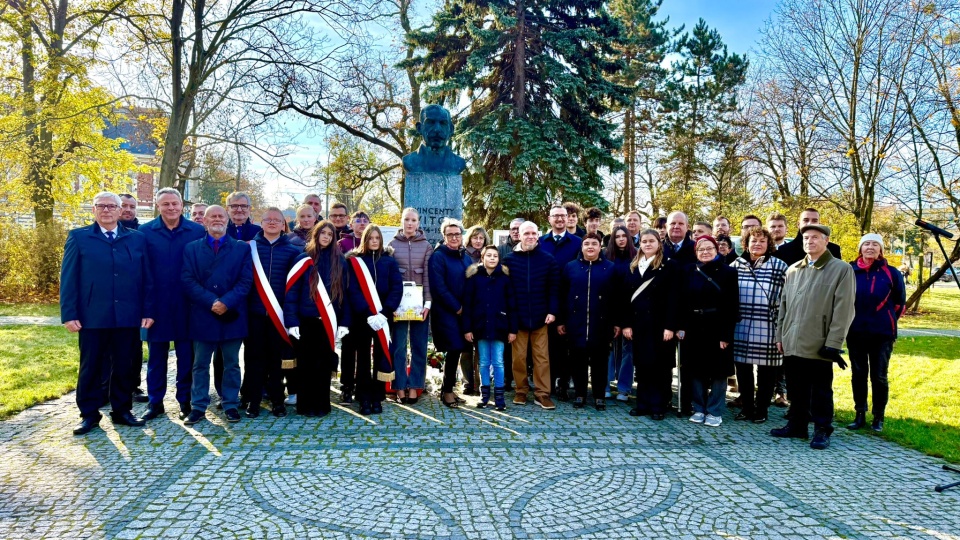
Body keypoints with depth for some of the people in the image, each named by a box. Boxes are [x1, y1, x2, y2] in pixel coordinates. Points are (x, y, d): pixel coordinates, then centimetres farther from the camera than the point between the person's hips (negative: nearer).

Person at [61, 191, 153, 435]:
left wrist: (147, 311, 1)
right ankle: (89, 414, 19)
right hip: (92, 316, -1)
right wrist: (69, 314, -7)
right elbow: (69, 279, 0)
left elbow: (146, 279, 7)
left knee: (123, 367, 10)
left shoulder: (137, 239, 8)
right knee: (90, 367, 8)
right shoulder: (79, 238, 4)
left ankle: (122, 410, 21)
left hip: (128, 316, 1)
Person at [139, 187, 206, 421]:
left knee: (186, 354, 7)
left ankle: (185, 400, 19)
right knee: (156, 355, 10)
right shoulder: (145, 232, 1)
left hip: (186, 304, -1)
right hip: (156, 303, 1)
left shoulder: (198, 231, -1)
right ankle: (155, 402, 20)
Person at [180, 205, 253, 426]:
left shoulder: (242, 248, 6)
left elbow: (246, 280, -2)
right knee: (200, 364, 8)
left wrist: (226, 302, -16)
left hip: (232, 315, 0)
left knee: (232, 364, 8)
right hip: (202, 315, 1)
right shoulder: (191, 248, 8)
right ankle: (198, 406, 17)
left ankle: (231, 405, 17)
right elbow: (187, 280, -3)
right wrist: (211, 302, -15)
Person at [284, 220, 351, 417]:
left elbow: (343, 292, 7)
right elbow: (292, 291, -3)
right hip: (306, 320, -1)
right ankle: (305, 405, 15)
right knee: (305, 363, 4)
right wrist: (292, 321, -11)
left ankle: (321, 405, 17)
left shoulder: (339, 261, 7)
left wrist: (344, 322, 1)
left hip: (329, 321, 2)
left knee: (324, 364, 7)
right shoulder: (304, 259, -1)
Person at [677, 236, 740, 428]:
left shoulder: (728, 272, -2)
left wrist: (726, 333, -12)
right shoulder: (688, 271, 5)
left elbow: (732, 306, -6)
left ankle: (715, 412, 14)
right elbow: (682, 301, 3)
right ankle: (699, 409, 19)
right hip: (694, 328, 2)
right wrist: (681, 326, -5)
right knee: (696, 370, 8)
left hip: (718, 329, -2)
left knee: (718, 371, 4)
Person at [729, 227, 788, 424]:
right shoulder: (735, 266, 7)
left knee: (766, 371, 5)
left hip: (767, 329, -2)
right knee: (743, 369, 10)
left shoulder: (780, 267, 0)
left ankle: (761, 410, 18)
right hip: (740, 327, 3)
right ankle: (746, 407, 22)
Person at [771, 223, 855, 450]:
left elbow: (843, 309, -9)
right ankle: (797, 425, 25)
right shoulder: (793, 270, 13)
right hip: (792, 342, 5)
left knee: (821, 391, 5)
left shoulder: (842, 269, -3)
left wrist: (833, 343, -14)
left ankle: (822, 430, 16)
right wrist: (780, 335, 11)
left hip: (819, 344, -5)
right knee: (796, 389, 13)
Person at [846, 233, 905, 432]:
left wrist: (889, 321, 9)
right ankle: (860, 415, 18)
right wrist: (849, 319, 9)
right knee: (858, 375, 8)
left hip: (882, 333, -1)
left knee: (879, 376, 4)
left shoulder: (891, 273, -2)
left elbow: (899, 302, 8)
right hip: (855, 332, 1)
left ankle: (878, 418, 15)